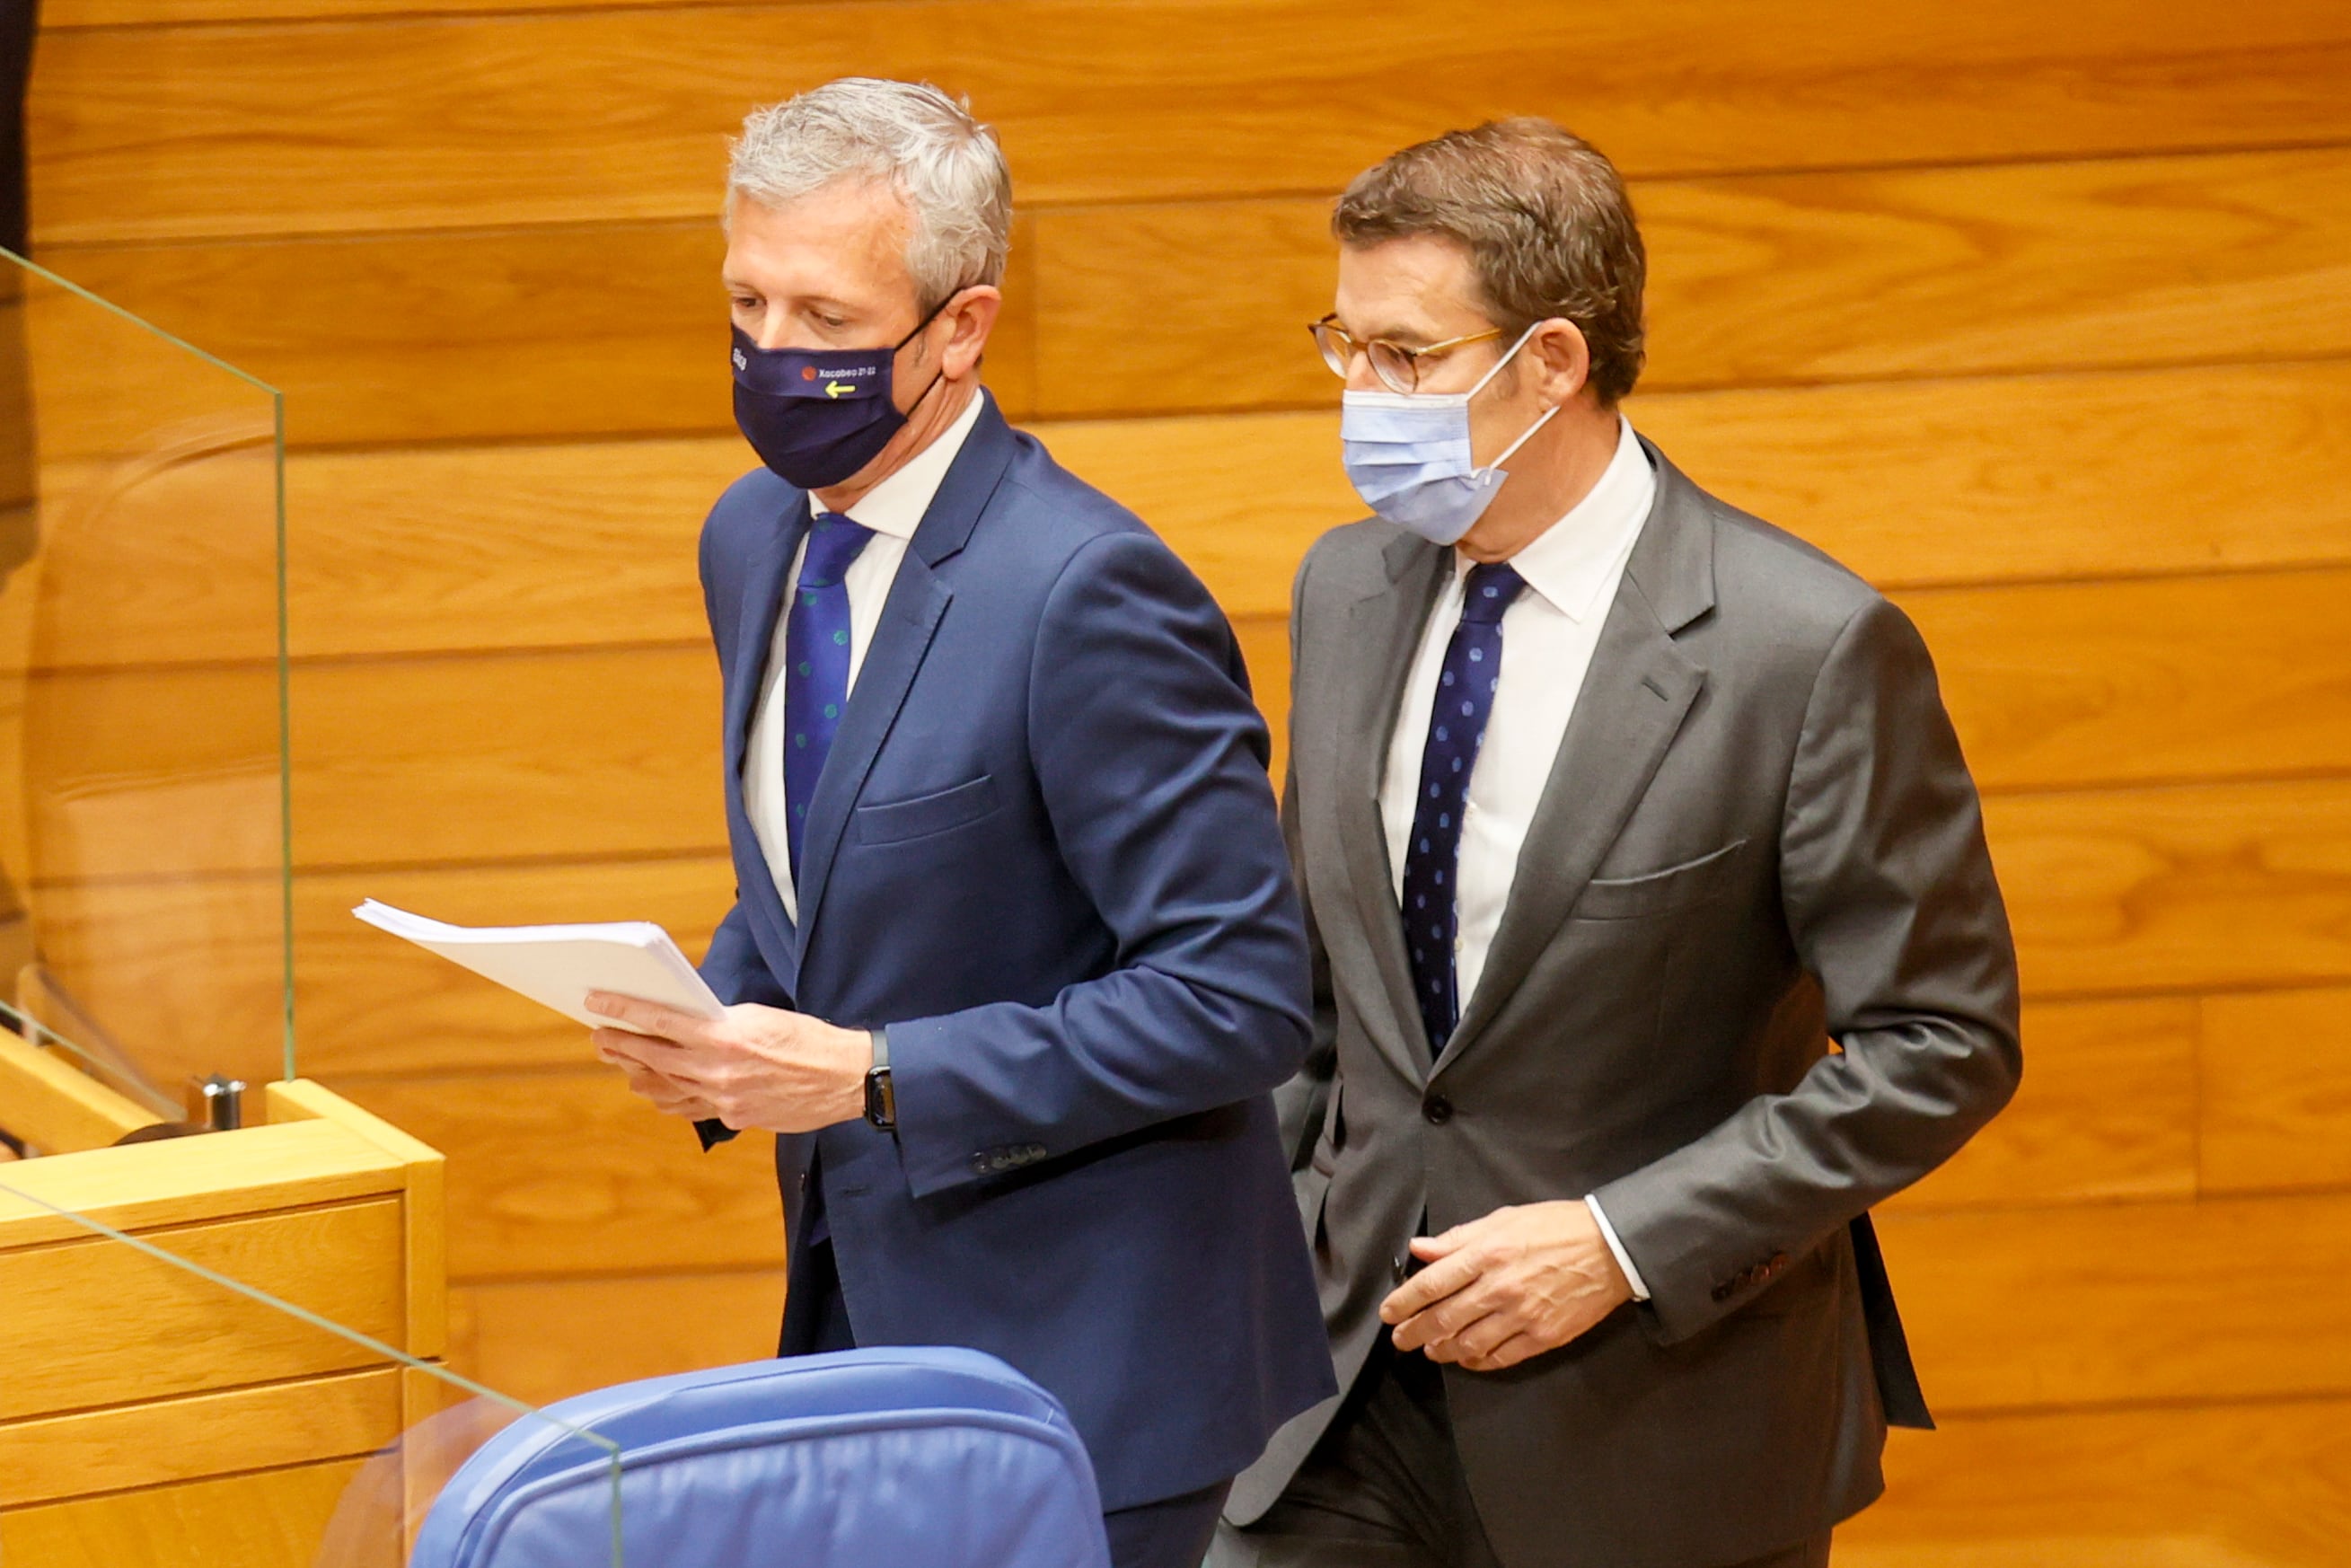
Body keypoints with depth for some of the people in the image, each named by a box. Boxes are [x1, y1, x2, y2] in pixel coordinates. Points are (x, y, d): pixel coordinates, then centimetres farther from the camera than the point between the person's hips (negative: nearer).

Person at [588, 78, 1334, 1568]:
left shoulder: (1085, 594, -20)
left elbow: (1239, 997, -21)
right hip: (860, 1307, 8)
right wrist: (716, 1012, 0)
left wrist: (868, 1077, -23)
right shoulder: (756, 540, 7)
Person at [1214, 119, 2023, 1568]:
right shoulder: (1347, 592, 5)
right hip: (1358, 1380, 5)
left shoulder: (1810, 649, -15)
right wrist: (1291, 1223, 5)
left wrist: (1625, 1243, -18)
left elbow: (1943, 1044, -13)